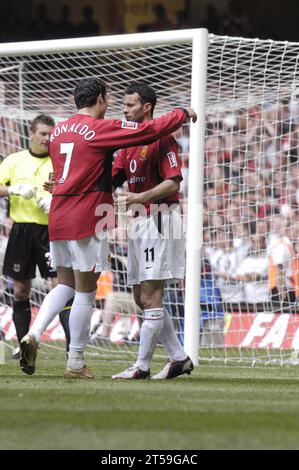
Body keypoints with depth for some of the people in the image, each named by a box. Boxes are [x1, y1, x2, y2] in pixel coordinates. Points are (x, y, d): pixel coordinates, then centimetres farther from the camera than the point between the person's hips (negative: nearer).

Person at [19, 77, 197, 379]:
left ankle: (33, 334, -5)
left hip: (58, 216, 7)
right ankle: (75, 364, 4)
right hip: (87, 219, -7)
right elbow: (151, 129, -9)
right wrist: (183, 114, 4)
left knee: (65, 284, 18)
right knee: (85, 292, 1)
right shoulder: (100, 128, -10)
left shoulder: (59, 131, 12)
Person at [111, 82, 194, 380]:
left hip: (160, 219, -10)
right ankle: (179, 358, 16)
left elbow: (173, 182, -17)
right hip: (141, 222, 10)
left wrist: (141, 197, -27)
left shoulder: (161, 137, -10)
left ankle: (142, 366, -6)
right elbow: (112, 178, 15)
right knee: (141, 297, 10)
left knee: (150, 296, -8)